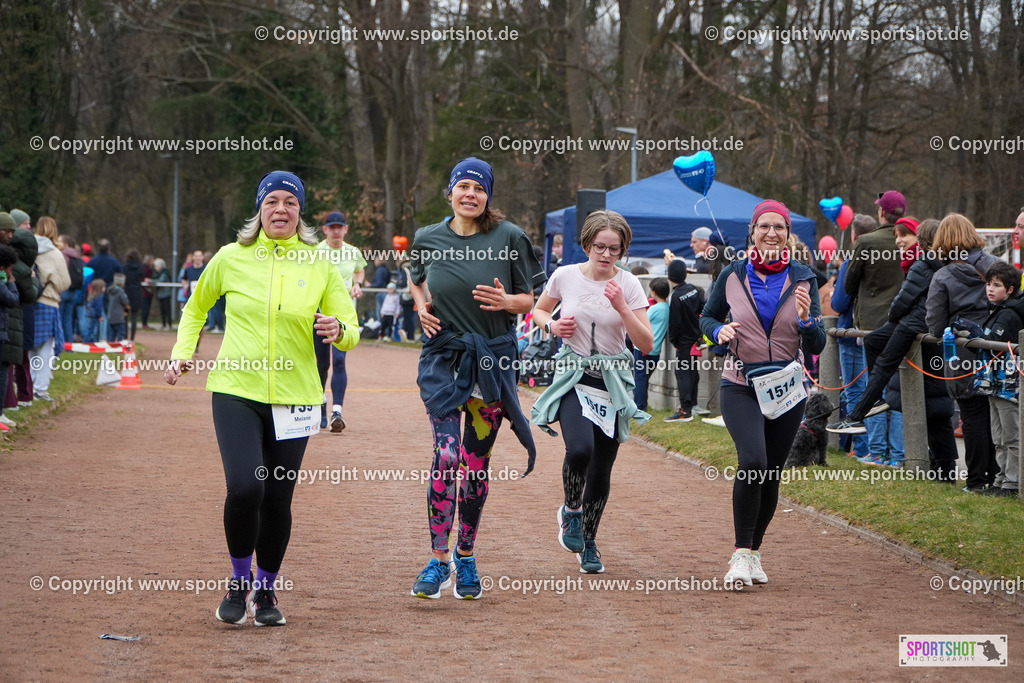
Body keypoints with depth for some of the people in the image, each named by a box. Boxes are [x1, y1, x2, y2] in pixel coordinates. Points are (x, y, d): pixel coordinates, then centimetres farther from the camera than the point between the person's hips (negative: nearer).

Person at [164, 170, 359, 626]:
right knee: (244, 488, -18)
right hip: (236, 391, -1)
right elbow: (196, 308, 19)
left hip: (293, 396, 1)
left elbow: (351, 331, 6)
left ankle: (266, 591, 24)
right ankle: (239, 583, 6)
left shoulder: (320, 266, 3)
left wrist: (339, 330, -17)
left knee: (278, 500, 2)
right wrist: (182, 354, 6)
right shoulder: (232, 258, 2)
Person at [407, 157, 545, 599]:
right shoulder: (427, 239, 3)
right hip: (443, 356, 0)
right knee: (446, 454, -13)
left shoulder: (509, 238, -3)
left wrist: (506, 301, -17)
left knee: (476, 461, 5)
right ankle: (438, 559, -6)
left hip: (493, 358, 0)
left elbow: (528, 299, 4)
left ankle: (466, 558, 21)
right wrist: (421, 306, 2)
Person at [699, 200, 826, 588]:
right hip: (741, 386, -2)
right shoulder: (732, 276, -2)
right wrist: (720, 331, -9)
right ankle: (741, 555, -14)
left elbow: (817, 346, -1)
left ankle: (754, 553, 28)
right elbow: (707, 318, 13)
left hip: (786, 388, 2)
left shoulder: (802, 279, 0)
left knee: (771, 475, 8)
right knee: (752, 461, -23)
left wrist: (806, 319, -21)